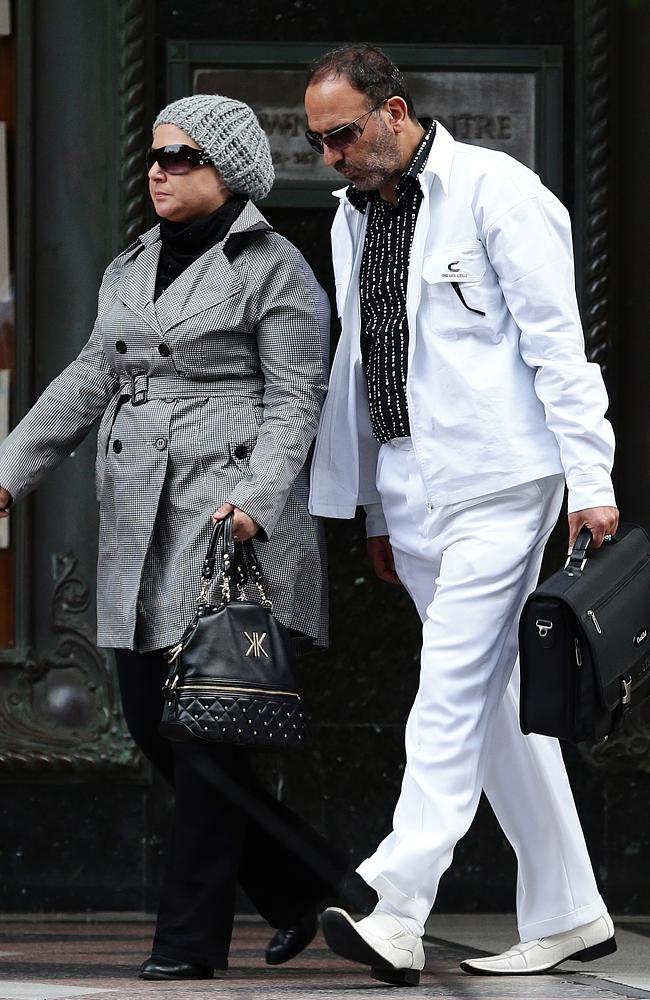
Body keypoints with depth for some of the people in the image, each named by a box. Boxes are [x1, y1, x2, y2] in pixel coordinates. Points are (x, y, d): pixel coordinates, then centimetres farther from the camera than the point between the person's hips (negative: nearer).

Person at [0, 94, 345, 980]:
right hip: (142, 525, 8)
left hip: (231, 519, -7)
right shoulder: (130, 271, 18)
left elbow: (295, 400, -8)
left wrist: (254, 500, -21)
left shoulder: (274, 269, -3)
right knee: (152, 722, 4)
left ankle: (190, 937, -2)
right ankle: (301, 888, 15)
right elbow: (89, 383, 19)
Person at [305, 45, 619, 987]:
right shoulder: (353, 217, 15)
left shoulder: (495, 192, -8)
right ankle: (568, 915, 13)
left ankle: (394, 913, -24)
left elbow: (556, 342, -11)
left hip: (496, 482, -8)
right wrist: (372, 510, 23)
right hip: (410, 489, 8)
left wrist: (590, 480, -16)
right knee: (494, 701, 9)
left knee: (452, 694, -16)